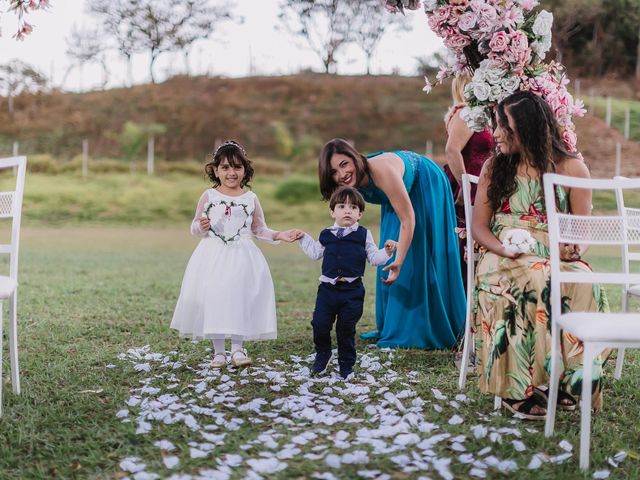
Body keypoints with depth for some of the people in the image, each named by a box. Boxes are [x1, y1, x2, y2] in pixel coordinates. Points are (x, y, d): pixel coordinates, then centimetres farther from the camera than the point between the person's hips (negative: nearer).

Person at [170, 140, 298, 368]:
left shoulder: (250, 198, 6)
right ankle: (218, 351, 10)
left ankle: (237, 348, 9)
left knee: (240, 299, -4)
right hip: (213, 256, -1)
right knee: (214, 299, -3)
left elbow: (259, 229, 12)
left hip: (241, 257, 1)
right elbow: (194, 227, 5)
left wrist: (279, 235, -3)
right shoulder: (208, 196, 2)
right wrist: (201, 226, -17)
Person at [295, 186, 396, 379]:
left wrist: (386, 251, -13)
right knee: (320, 324, -1)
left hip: (352, 291, -2)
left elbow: (374, 258, 4)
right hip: (328, 288, 2)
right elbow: (315, 254, 20)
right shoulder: (326, 235, 10)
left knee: (346, 329, 3)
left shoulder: (363, 235, 4)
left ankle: (346, 364, 19)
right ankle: (322, 355, 25)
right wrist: (304, 238, 18)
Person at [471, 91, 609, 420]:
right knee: (528, 283, -37)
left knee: (582, 285, -35)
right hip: (505, 260, 0)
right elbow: (479, 226, 6)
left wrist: (574, 249, -18)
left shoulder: (571, 167, 7)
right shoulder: (495, 167, 10)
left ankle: (567, 379, -23)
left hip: (557, 261, 1)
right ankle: (519, 388, -33)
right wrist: (503, 248, -15)